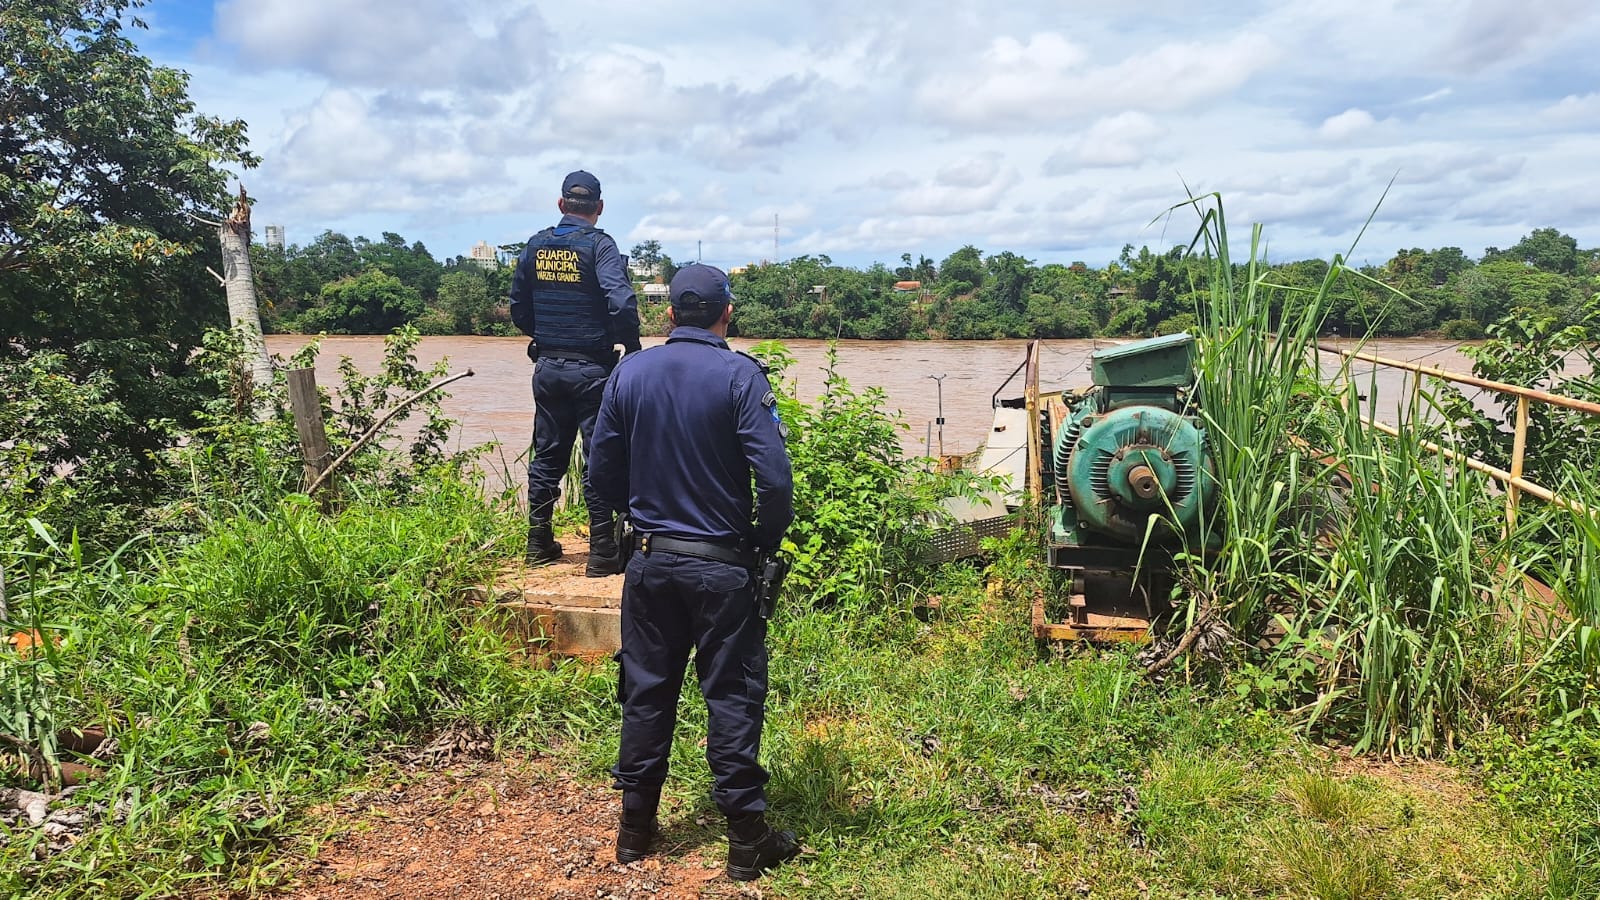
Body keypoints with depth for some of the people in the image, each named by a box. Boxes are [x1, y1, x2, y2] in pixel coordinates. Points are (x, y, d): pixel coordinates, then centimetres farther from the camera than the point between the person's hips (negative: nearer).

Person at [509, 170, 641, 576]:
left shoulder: (536, 246, 6)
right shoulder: (598, 245, -10)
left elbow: (518, 308, 11)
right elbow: (621, 303, -23)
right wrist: (631, 346, -8)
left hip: (547, 367, 5)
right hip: (591, 369, -5)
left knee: (547, 455, 15)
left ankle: (539, 543, 23)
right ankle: (602, 553, 5)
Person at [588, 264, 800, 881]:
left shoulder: (629, 373, 1)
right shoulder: (740, 375, -12)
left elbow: (603, 473, 5)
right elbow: (774, 477, -19)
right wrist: (767, 540, -2)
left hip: (651, 560, 4)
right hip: (721, 564, -4)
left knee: (647, 690, 14)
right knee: (733, 694, 6)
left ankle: (635, 826, 27)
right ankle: (746, 837, 16)